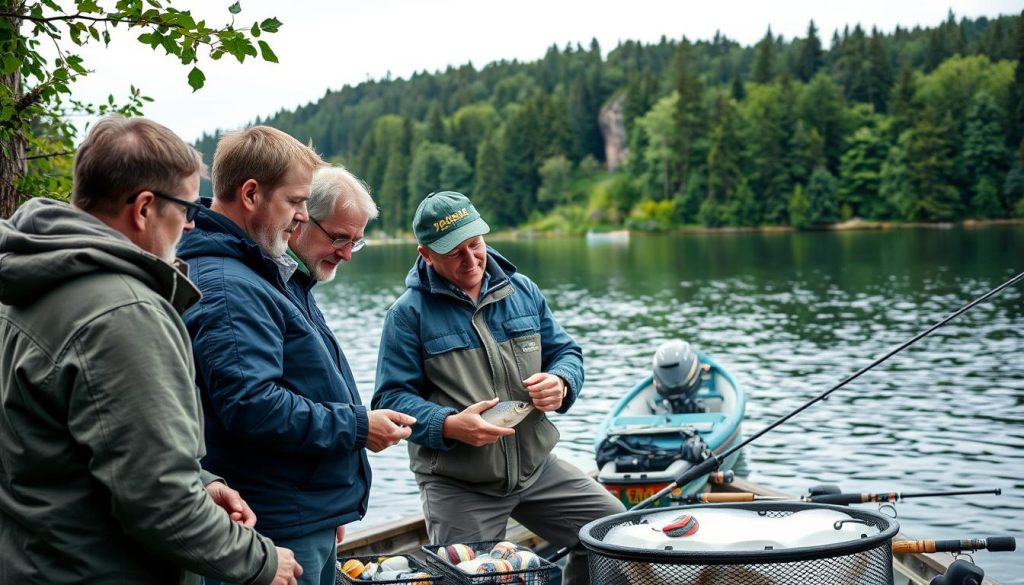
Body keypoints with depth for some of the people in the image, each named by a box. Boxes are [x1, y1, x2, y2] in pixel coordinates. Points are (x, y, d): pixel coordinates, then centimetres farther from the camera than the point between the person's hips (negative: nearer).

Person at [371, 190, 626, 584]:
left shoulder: (521, 290, 7)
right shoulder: (409, 313, -7)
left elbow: (566, 351, 13)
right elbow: (392, 399, -9)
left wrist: (561, 383, -10)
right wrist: (449, 426, -26)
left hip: (537, 467, 4)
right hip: (457, 484, -4)